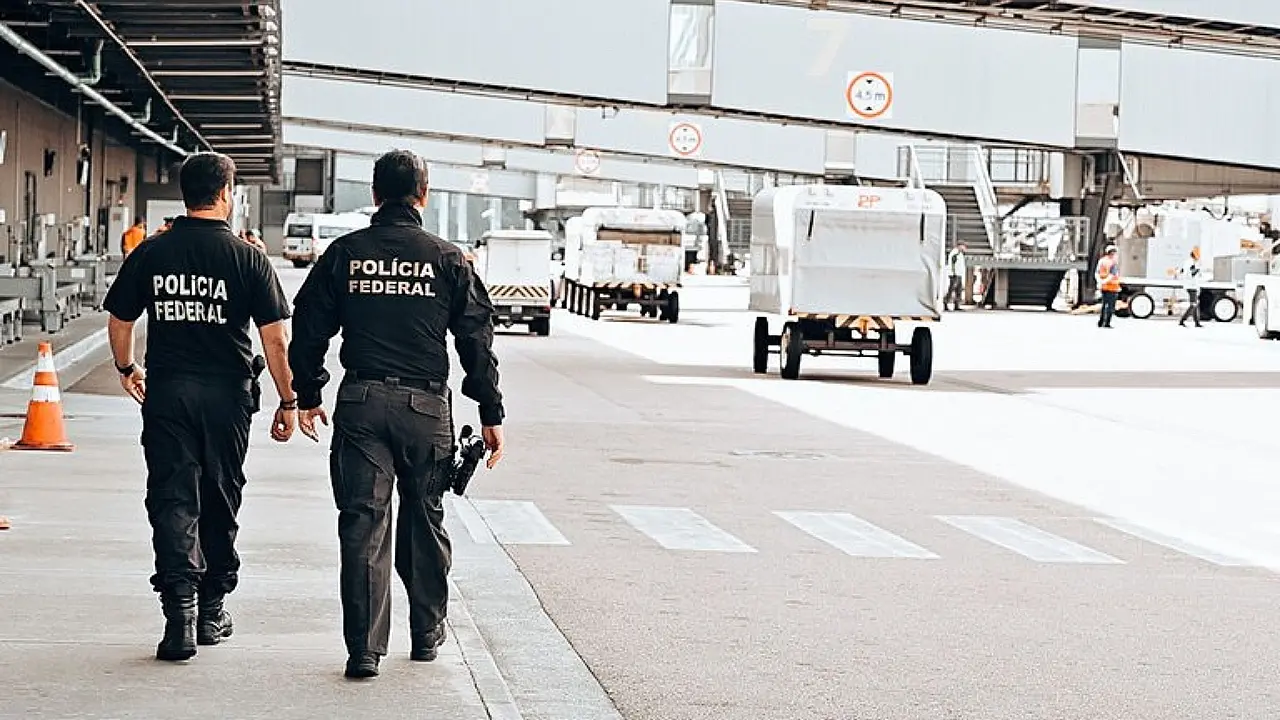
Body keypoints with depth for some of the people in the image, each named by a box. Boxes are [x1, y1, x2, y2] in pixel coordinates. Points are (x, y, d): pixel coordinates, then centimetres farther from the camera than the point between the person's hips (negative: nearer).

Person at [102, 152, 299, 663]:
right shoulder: (247, 258, -5)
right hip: (227, 392, 0)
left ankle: (180, 614, -14)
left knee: (173, 501, 0)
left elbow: (119, 321, 9)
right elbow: (275, 338, -7)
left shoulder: (150, 253, 0)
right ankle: (211, 611, 24)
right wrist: (288, 401, 2)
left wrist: (127, 369, 28)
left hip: (166, 391, 0)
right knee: (219, 502, 14)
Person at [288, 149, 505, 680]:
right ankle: (427, 633, 26)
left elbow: (309, 329, 6)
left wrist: (307, 396, 17)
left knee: (363, 525, 1)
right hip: (426, 406, 0)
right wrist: (491, 414, 6)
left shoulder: (344, 254, 3)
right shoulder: (447, 259, 1)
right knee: (425, 521, 15)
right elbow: (477, 340, 1)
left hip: (360, 403, 0)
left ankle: (365, 650, -2)